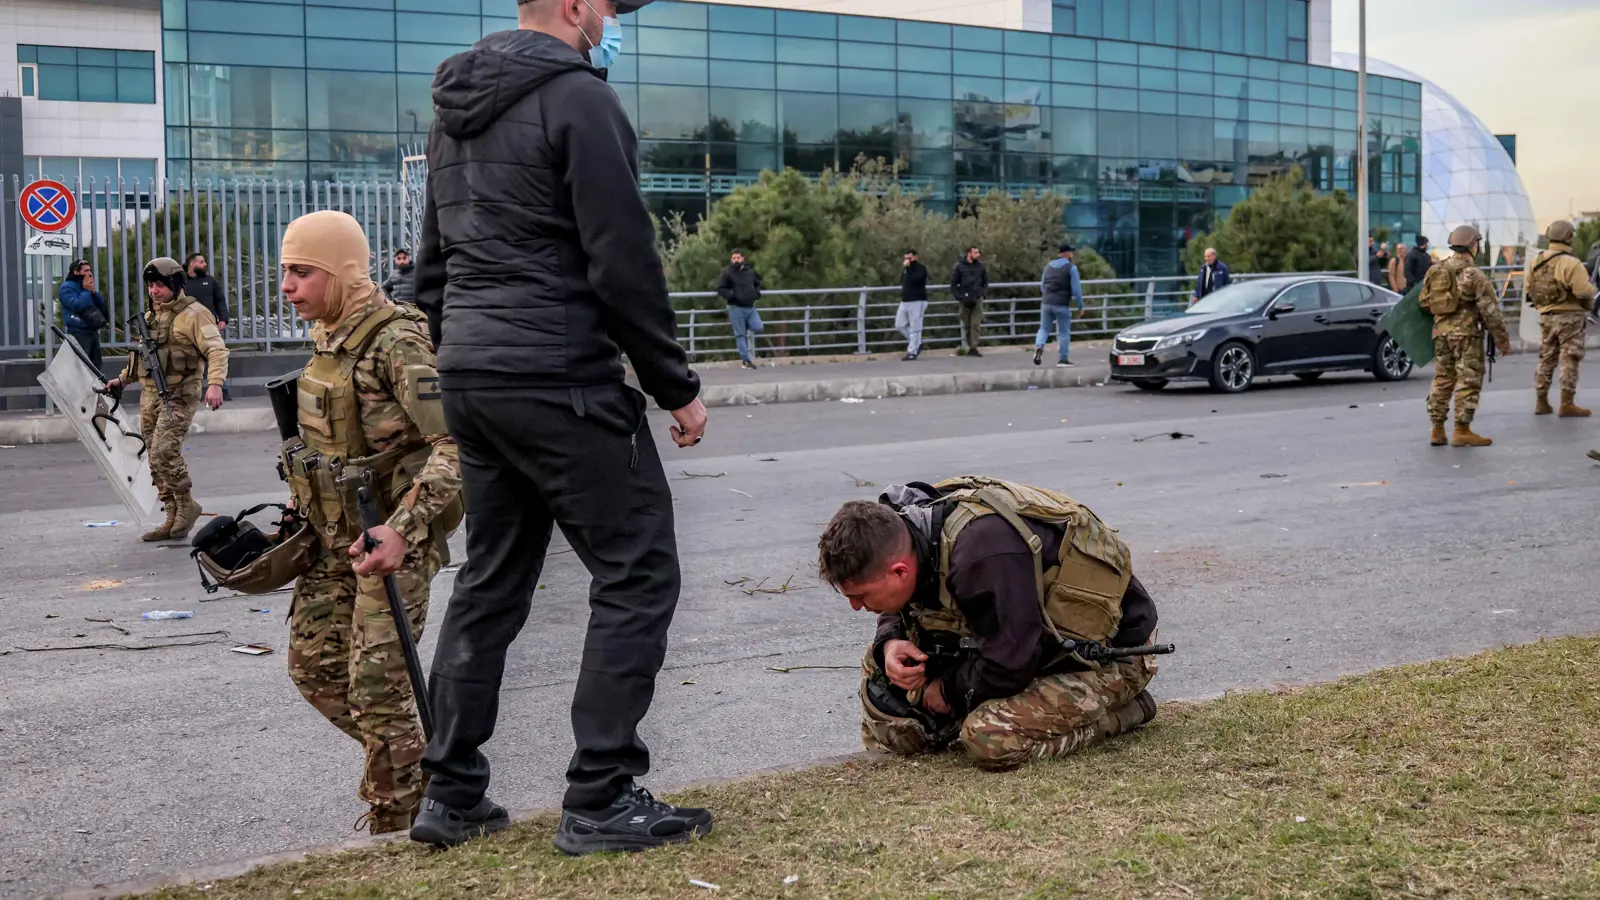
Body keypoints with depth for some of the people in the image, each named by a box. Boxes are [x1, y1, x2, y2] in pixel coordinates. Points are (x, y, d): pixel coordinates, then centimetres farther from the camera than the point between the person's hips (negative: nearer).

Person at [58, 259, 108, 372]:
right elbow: (77, 305, -21)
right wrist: (86, 291, -9)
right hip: (78, 333, -8)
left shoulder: (88, 286, 19)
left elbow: (102, 305, 15)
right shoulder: (67, 288, -6)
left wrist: (94, 291, 1)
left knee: (95, 366, 10)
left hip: (93, 332, 8)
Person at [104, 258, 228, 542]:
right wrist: (122, 379, 22)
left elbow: (217, 350, -17)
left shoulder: (194, 314, -8)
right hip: (150, 395, 8)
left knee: (164, 452, -18)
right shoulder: (149, 316, 17)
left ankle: (187, 505, 0)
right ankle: (173, 518, 14)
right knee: (155, 458, 7)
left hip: (179, 394, -8)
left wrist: (215, 383, -31)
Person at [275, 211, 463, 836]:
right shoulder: (326, 339, 9)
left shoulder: (396, 343, -19)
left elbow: (456, 444, -25)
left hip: (392, 536, -9)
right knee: (312, 664, 12)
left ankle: (394, 820, 13)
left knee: (375, 685, -5)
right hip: (333, 536, 9)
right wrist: (305, 511, 20)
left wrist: (402, 530, -32)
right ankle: (414, 761, 30)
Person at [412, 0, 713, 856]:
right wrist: (678, 387, -8)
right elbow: (623, 263, -15)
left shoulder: (456, 109, 17)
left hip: (471, 377, 9)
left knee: (490, 580, 15)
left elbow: (434, 263, 21)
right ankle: (600, 801, 1)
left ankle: (451, 794, 19)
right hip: (562, 382, -9)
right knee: (636, 575, -1)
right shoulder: (578, 97, -11)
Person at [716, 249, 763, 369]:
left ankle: (748, 332, 25)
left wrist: (757, 293, 8)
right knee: (740, 335, -3)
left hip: (750, 307, 4)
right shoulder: (727, 273, -5)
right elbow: (720, 289, -6)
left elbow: (758, 283, 26)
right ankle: (746, 360, -1)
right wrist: (731, 294, -20)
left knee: (758, 328, -9)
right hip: (736, 308, -4)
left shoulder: (750, 271, 9)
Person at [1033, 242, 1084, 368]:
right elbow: (1076, 289, -10)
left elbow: (1042, 287, 17)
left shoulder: (1049, 266, 11)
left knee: (1044, 328, 13)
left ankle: (1039, 347, -15)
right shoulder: (1071, 268, -6)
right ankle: (1062, 360, 7)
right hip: (1062, 305, -4)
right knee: (1064, 333, 6)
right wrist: (1080, 305, 0)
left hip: (1046, 303, 4)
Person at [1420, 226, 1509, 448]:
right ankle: (1462, 431, -3)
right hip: (1466, 332, -7)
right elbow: (1490, 310, -10)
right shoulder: (1473, 274, -10)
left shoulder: (1435, 271, 9)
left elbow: (1423, 300, 12)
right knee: (1468, 381, -2)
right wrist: (1502, 338, -4)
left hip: (1441, 332, 7)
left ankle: (1438, 430, 13)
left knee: (1442, 380, 12)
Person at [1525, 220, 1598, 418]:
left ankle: (1541, 402, 15)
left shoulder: (1536, 263, 4)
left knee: (1546, 360, 13)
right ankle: (1567, 404, -3)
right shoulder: (1570, 263, -18)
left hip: (1546, 316, 7)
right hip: (1569, 316, -7)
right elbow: (1584, 291, -22)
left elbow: (1529, 288, 9)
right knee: (1569, 361, -2)